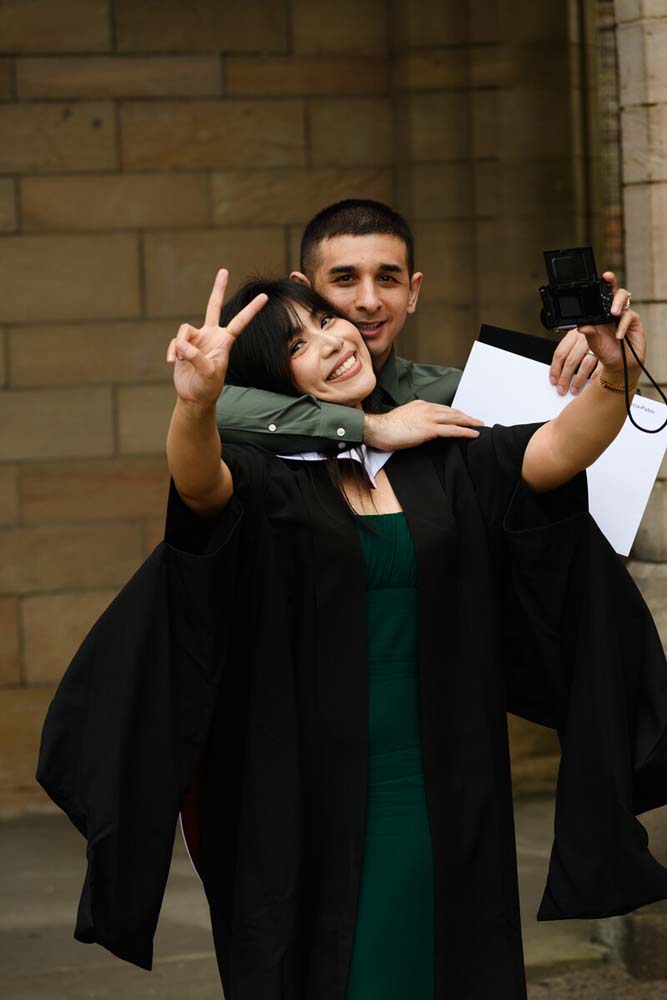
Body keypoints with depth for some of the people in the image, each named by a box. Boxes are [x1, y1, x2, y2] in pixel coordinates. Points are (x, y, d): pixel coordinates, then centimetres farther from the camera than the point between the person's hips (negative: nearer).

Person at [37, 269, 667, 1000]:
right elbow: (199, 482, -26)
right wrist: (195, 403, -49)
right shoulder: (266, 482, -4)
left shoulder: (446, 463, 8)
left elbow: (561, 451, -7)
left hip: (442, 798, 3)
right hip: (309, 809, -3)